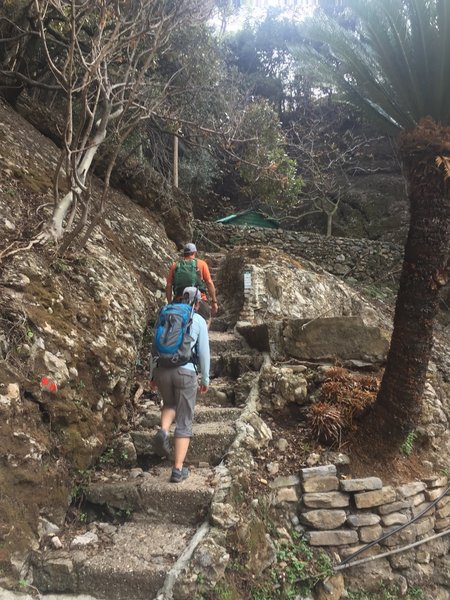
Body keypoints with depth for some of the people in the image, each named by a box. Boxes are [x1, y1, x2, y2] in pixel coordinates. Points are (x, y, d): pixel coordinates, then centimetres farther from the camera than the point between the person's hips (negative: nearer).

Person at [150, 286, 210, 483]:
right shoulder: (199, 321, 2)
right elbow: (204, 353, 0)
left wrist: (153, 374, 19)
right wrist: (205, 379, 10)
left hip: (162, 370, 3)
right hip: (184, 372, -3)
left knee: (170, 404, 32)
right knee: (184, 422, 9)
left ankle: (163, 433, 2)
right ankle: (178, 469, 4)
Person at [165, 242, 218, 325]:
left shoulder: (174, 265, 12)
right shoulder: (201, 263, 6)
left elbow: (168, 286, 6)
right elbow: (209, 283, 0)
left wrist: (170, 303, 10)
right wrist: (214, 301, 2)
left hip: (179, 301, 3)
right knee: (206, 320, 11)